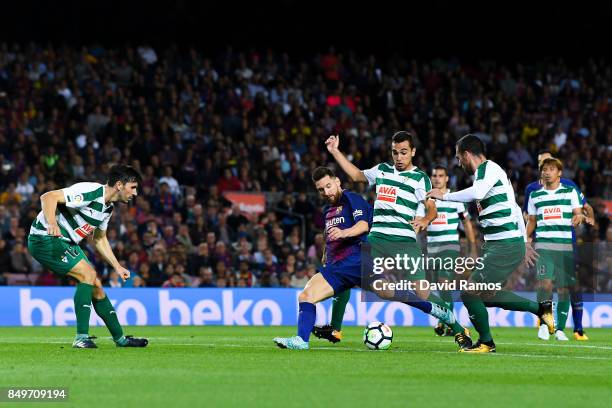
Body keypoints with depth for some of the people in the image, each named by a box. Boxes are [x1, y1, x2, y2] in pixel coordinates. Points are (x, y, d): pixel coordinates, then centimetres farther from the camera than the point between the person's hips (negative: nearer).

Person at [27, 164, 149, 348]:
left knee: (96, 285, 9)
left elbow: (100, 239, 23)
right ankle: (81, 337, -18)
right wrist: (52, 223, -47)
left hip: (67, 242, 10)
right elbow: (48, 197, -31)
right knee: (88, 275, -20)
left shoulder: (108, 206, 8)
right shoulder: (90, 192, -23)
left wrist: (117, 266, 17)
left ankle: (120, 339, 19)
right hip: (44, 238, -10)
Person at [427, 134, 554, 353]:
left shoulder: (488, 168, -10)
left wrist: (444, 195, -20)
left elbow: (476, 193, -33)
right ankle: (540, 308, 22)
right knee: (487, 295, 17)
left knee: (470, 293, -6)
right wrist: (524, 243, 29)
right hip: (511, 244, 10)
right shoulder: (490, 170, 21)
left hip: (505, 246, -10)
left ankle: (486, 343, 9)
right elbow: (515, 209, 26)